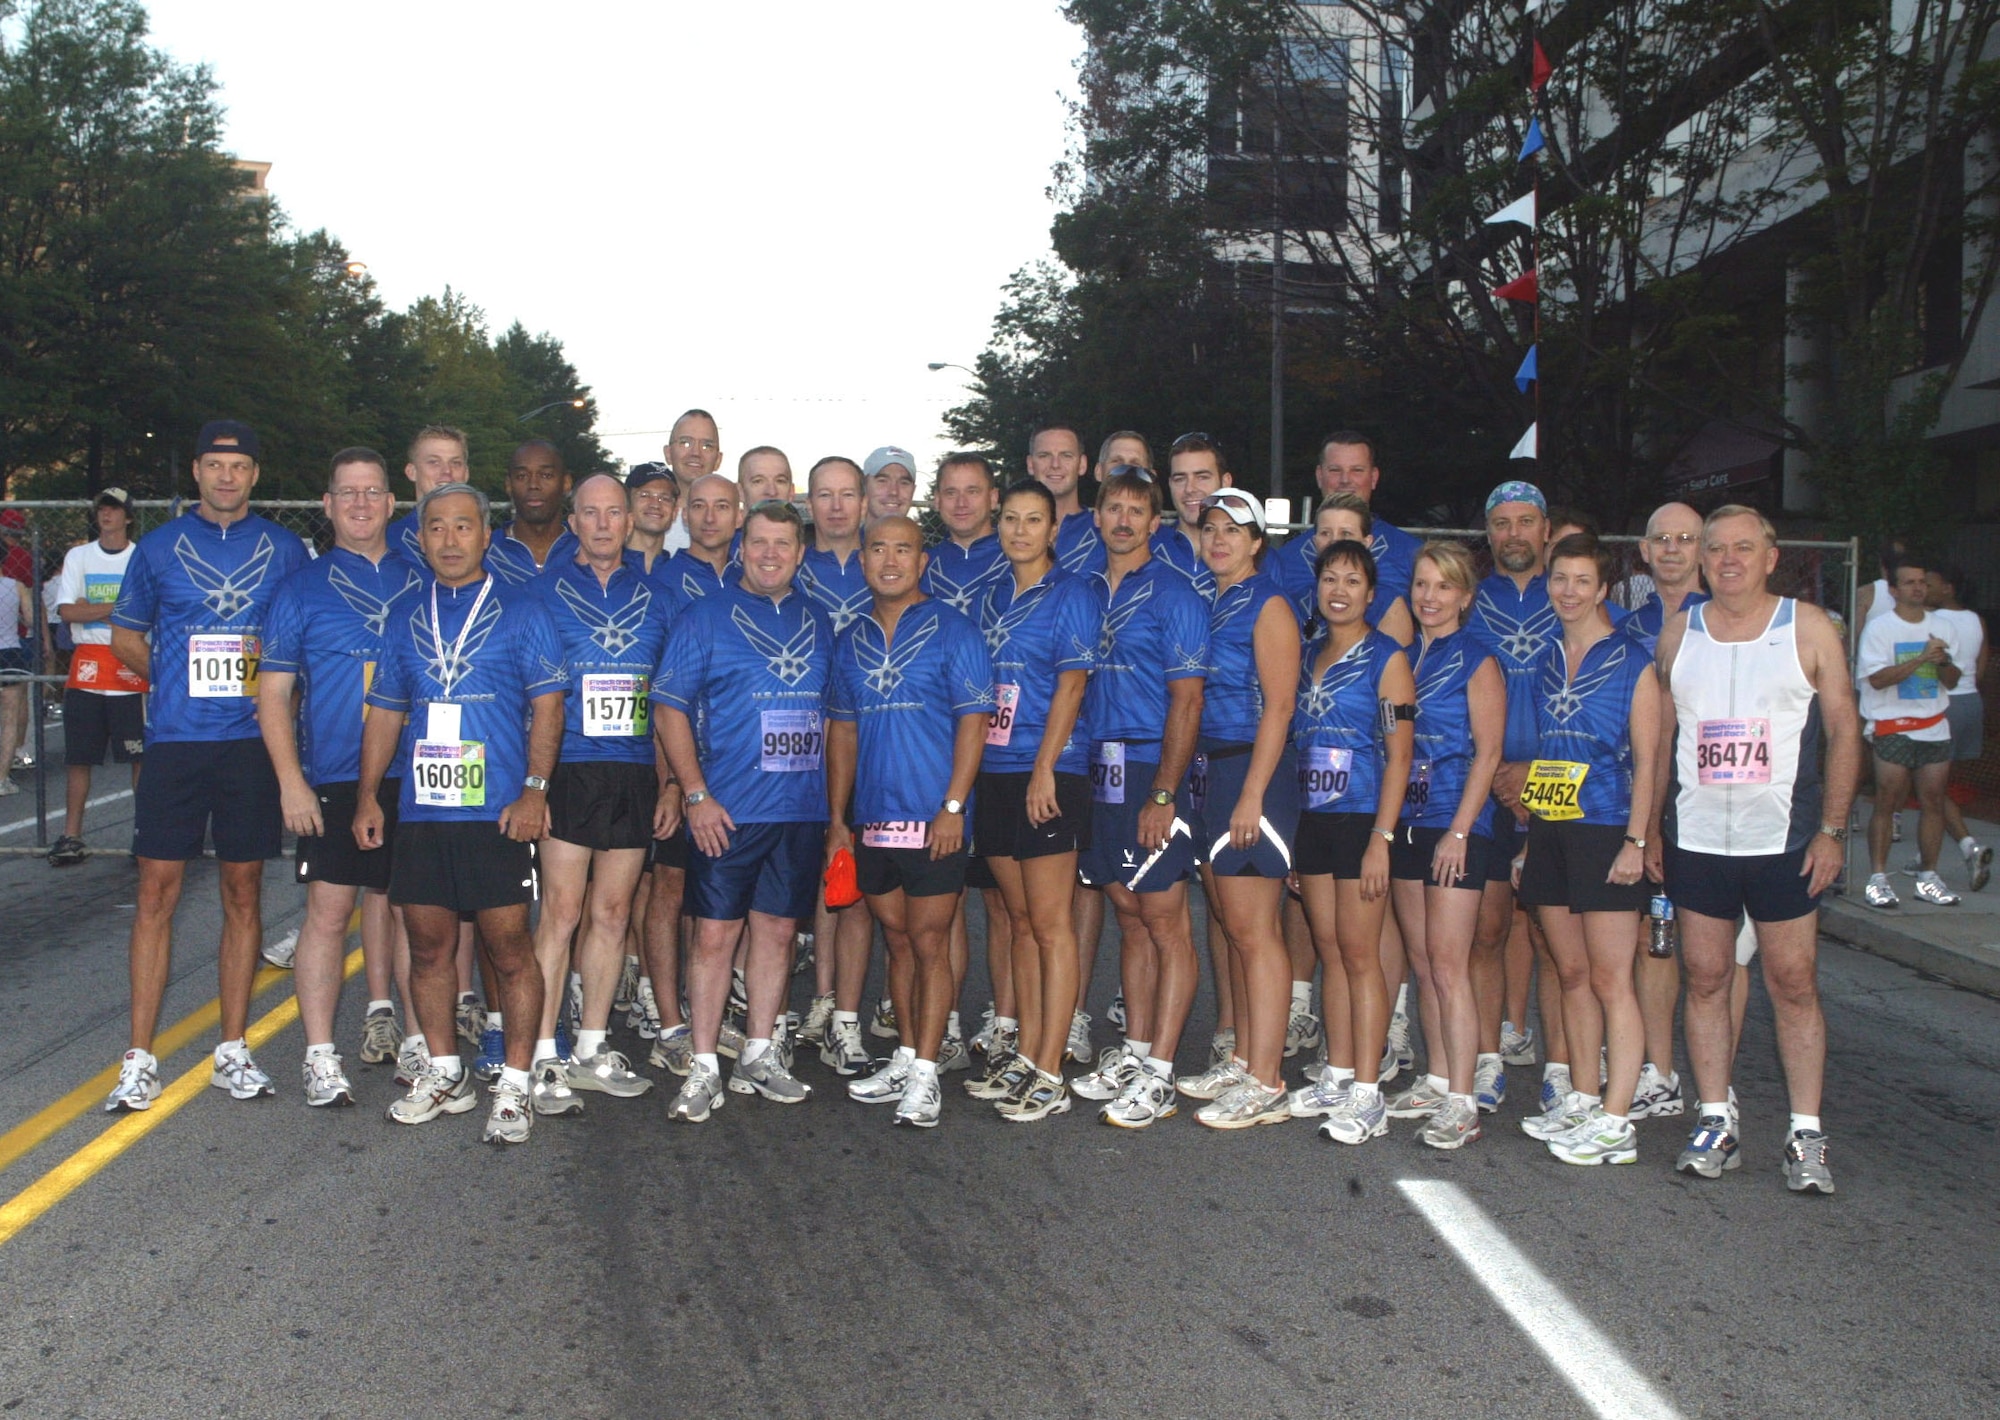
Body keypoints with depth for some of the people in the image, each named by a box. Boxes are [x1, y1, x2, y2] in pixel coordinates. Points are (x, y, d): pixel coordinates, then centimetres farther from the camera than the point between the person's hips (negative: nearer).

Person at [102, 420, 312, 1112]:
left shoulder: (285, 550, 8)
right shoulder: (159, 547, 8)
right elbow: (125, 635, 15)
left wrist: (270, 682, -5)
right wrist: (174, 681, 0)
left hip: (252, 739, 0)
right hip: (175, 739, 0)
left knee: (243, 891, 6)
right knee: (157, 890, -1)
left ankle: (233, 1051, 15)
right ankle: (140, 1060, 6)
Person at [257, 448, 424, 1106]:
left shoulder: (422, 583, 10)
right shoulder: (301, 588, 4)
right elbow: (273, 691, 1)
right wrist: (290, 780, -8)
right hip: (331, 779, -2)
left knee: (399, 901, 10)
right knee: (329, 908, -4)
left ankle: (383, 1019, 27)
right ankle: (320, 1055, 3)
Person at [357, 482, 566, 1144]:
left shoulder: (520, 609, 1)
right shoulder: (406, 619, 15)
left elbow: (547, 704, -4)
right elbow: (384, 712, 19)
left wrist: (534, 790, -12)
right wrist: (367, 796, 11)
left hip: (496, 811, -5)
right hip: (419, 810, 5)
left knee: (508, 947, -3)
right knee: (428, 946, 10)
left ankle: (515, 1086, 7)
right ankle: (444, 1074, 23)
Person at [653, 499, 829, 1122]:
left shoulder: (816, 621, 12)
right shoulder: (707, 616, 0)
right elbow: (670, 709, -3)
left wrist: (833, 799, 11)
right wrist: (696, 795, -11)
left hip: (801, 808, 4)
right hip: (726, 811, -4)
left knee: (777, 931, 10)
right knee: (714, 935, -2)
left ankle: (757, 1056, 21)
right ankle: (704, 1068, 7)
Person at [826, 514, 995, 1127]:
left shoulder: (953, 631, -4)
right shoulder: (851, 640, 12)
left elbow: (973, 722, -8)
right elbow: (842, 729, 15)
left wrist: (953, 806, -15)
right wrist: (837, 818, 11)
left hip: (932, 819, -5)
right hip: (872, 820, 5)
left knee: (930, 944, -1)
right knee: (899, 940, 14)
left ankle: (925, 1074, 4)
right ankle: (906, 1057, 25)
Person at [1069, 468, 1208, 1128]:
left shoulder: (1173, 593, -6)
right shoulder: (1087, 590, 13)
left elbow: (1187, 700, -11)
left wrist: (1163, 795, -17)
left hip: (1152, 769, -6)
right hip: (1101, 769, 7)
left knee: (1166, 921, -2)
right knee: (1130, 919, 13)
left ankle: (1159, 1075, 2)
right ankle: (1133, 1053, 22)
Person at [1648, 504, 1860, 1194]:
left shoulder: (1808, 627, 1)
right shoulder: (1679, 632, 8)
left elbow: (1845, 730, 1)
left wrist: (1831, 829, -5)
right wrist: (1651, 826, 6)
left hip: (1784, 840, -2)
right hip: (1694, 839, 3)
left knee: (1794, 983, 1)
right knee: (1705, 978, 6)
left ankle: (1806, 1135, 10)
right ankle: (1716, 1122, 16)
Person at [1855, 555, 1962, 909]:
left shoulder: (1941, 626, 12)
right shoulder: (1879, 628, -4)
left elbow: (1951, 681, 11)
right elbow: (1877, 678, -15)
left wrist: (1943, 661, -10)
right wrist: (1922, 658, -21)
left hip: (1935, 727, 5)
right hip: (1893, 727, -5)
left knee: (1933, 802, 4)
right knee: (1887, 803, -5)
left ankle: (1927, 877, 13)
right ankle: (1877, 879, 0)